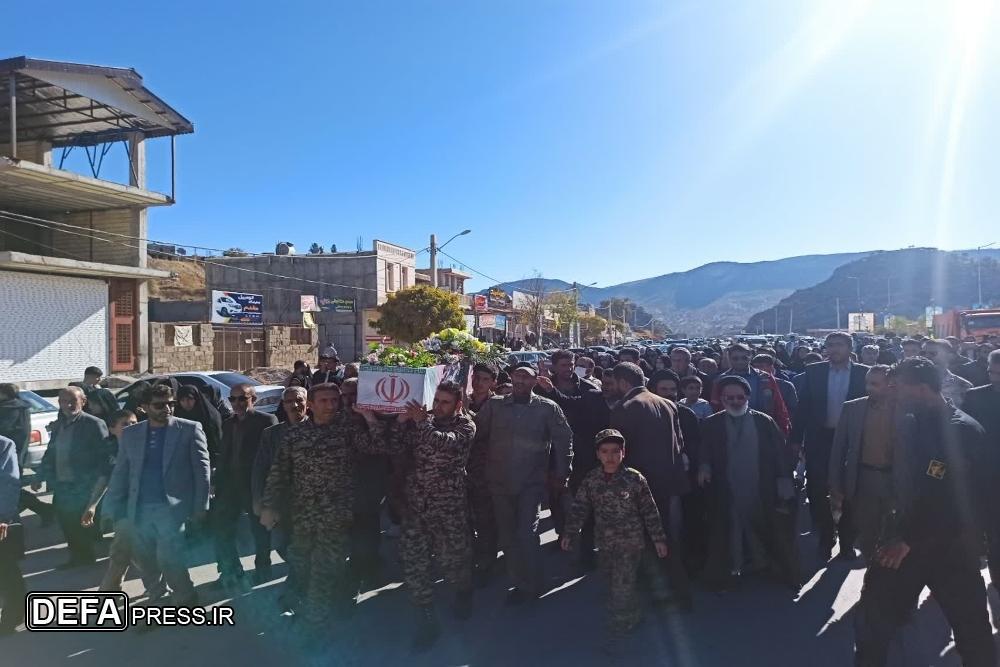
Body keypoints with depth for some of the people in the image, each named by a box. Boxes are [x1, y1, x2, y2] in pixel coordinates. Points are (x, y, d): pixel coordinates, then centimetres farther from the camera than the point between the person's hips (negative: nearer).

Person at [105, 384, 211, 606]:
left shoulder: (190, 429, -4)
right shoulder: (130, 434, 7)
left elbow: (202, 470, -4)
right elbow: (120, 474, 10)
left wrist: (200, 509, -8)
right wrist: (113, 509, 6)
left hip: (173, 508, -4)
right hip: (139, 510, 4)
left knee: (168, 559, -9)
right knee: (144, 560, 13)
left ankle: (185, 600, 14)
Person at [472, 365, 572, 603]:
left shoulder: (547, 408, -2)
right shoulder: (494, 405, 2)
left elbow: (564, 438, 1)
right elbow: (477, 433, 0)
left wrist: (561, 472, 1)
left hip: (532, 482, -3)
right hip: (499, 481, 3)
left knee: (526, 533, -7)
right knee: (507, 535, 11)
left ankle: (531, 585, 12)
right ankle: (519, 582, 30)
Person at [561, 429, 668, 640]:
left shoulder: (635, 478, -11)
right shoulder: (591, 479, -3)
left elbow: (650, 511, -5)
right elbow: (580, 507, 1)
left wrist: (658, 538, -2)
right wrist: (570, 533, -4)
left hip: (631, 543, -4)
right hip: (605, 543, 4)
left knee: (622, 586, -7)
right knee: (613, 583, 16)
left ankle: (618, 629, 7)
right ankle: (631, 616, 39)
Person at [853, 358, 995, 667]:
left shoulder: (964, 432, -16)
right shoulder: (912, 423, 2)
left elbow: (962, 504, -20)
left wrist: (911, 539, -18)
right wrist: (896, 529, -1)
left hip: (949, 549, -5)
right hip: (904, 539, 5)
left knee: (971, 627, 13)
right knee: (872, 617, 8)